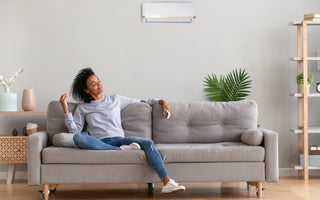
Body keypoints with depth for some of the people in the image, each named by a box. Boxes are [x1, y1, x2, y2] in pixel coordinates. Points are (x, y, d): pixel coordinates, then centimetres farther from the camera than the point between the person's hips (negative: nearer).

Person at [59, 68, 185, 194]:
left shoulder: (115, 100, 23)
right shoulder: (82, 108, 18)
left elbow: (139, 102, 31)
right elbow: (74, 129, 5)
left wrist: (160, 101, 20)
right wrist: (65, 108, -2)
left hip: (118, 139, 2)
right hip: (99, 143, -2)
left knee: (148, 143, -27)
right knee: (77, 137, -35)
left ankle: (167, 183, -39)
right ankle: (121, 150, -31)